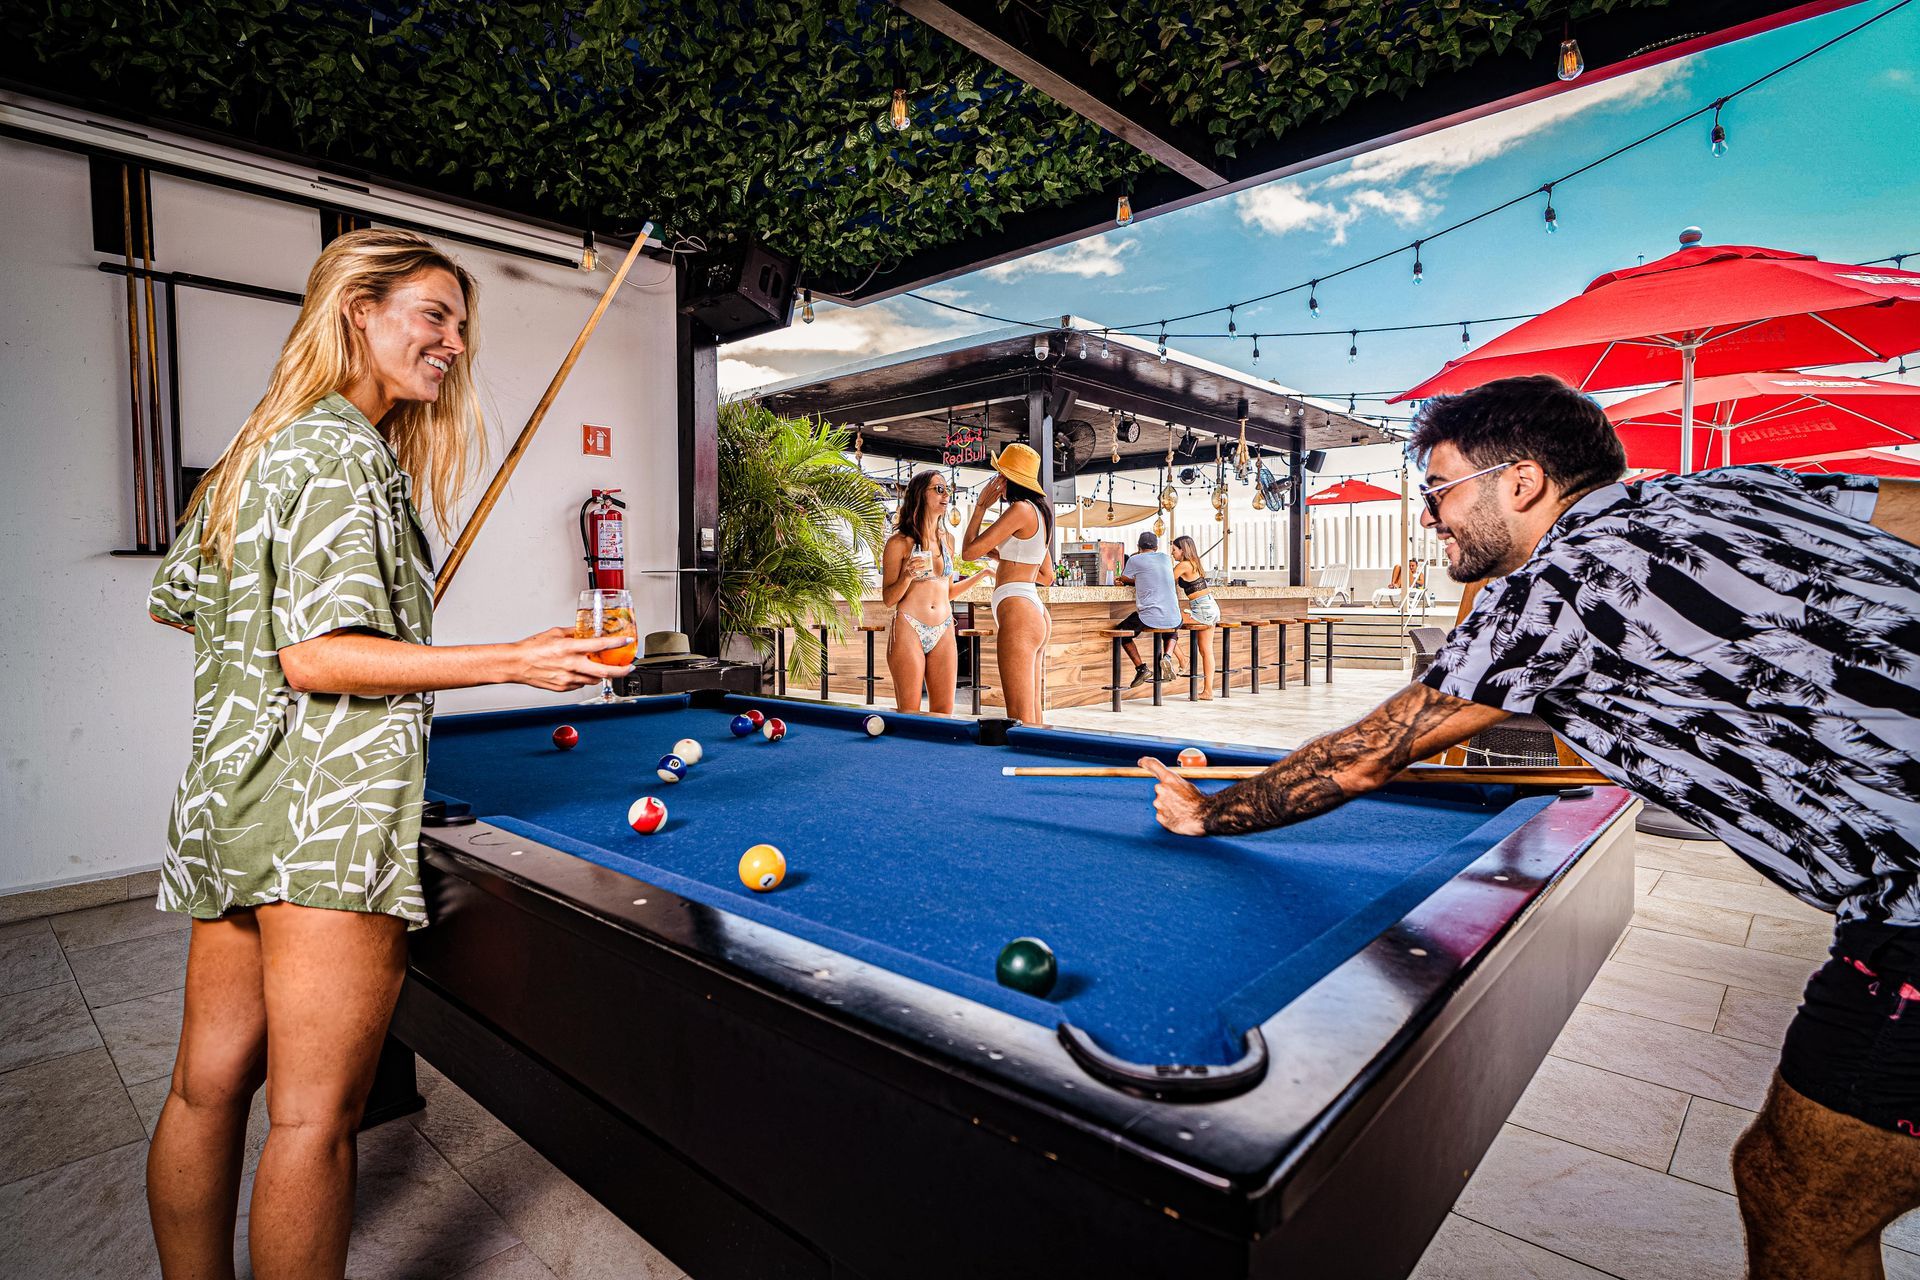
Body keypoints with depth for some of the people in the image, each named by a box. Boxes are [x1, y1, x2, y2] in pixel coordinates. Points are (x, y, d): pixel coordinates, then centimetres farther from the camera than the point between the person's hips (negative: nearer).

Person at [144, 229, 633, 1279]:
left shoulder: (256, 448, 18)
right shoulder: (345, 450, -12)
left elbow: (172, 600, 26)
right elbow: (316, 657, -19)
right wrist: (512, 661, -22)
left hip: (227, 806, 10)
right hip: (330, 811, -10)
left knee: (206, 1086, 19)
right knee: (315, 1114, 1)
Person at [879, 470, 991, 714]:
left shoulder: (947, 540, 13)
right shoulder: (899, 542, -4)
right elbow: (888, 599, -3)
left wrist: (983, 573, 14)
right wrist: (908, 576, -20)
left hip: (944, 632, 5)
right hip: (908, 630, -5)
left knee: (943, 712, 6)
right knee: (909, 715, -1)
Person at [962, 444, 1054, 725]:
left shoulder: (1020, 509, -9)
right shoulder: (1041, 512, 20)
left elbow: (969, 551, -8)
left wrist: (980, 505, 3)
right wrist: (1003, 555, 25)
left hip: (1017, 612, -10)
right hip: (1036, 612, 10)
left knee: (1020, 718, -9)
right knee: (1032, 715, 12)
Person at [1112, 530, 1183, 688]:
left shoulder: (1135, 560, -1)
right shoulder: (1165, 558, 14)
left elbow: (1123, 580, 15)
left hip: (1149, 618, -4)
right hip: (1174, 618, 4)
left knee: (1120, 631, 21)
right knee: (1173, 628, 40)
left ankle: (1140, 667, 6)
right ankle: (1168, 656, 11)